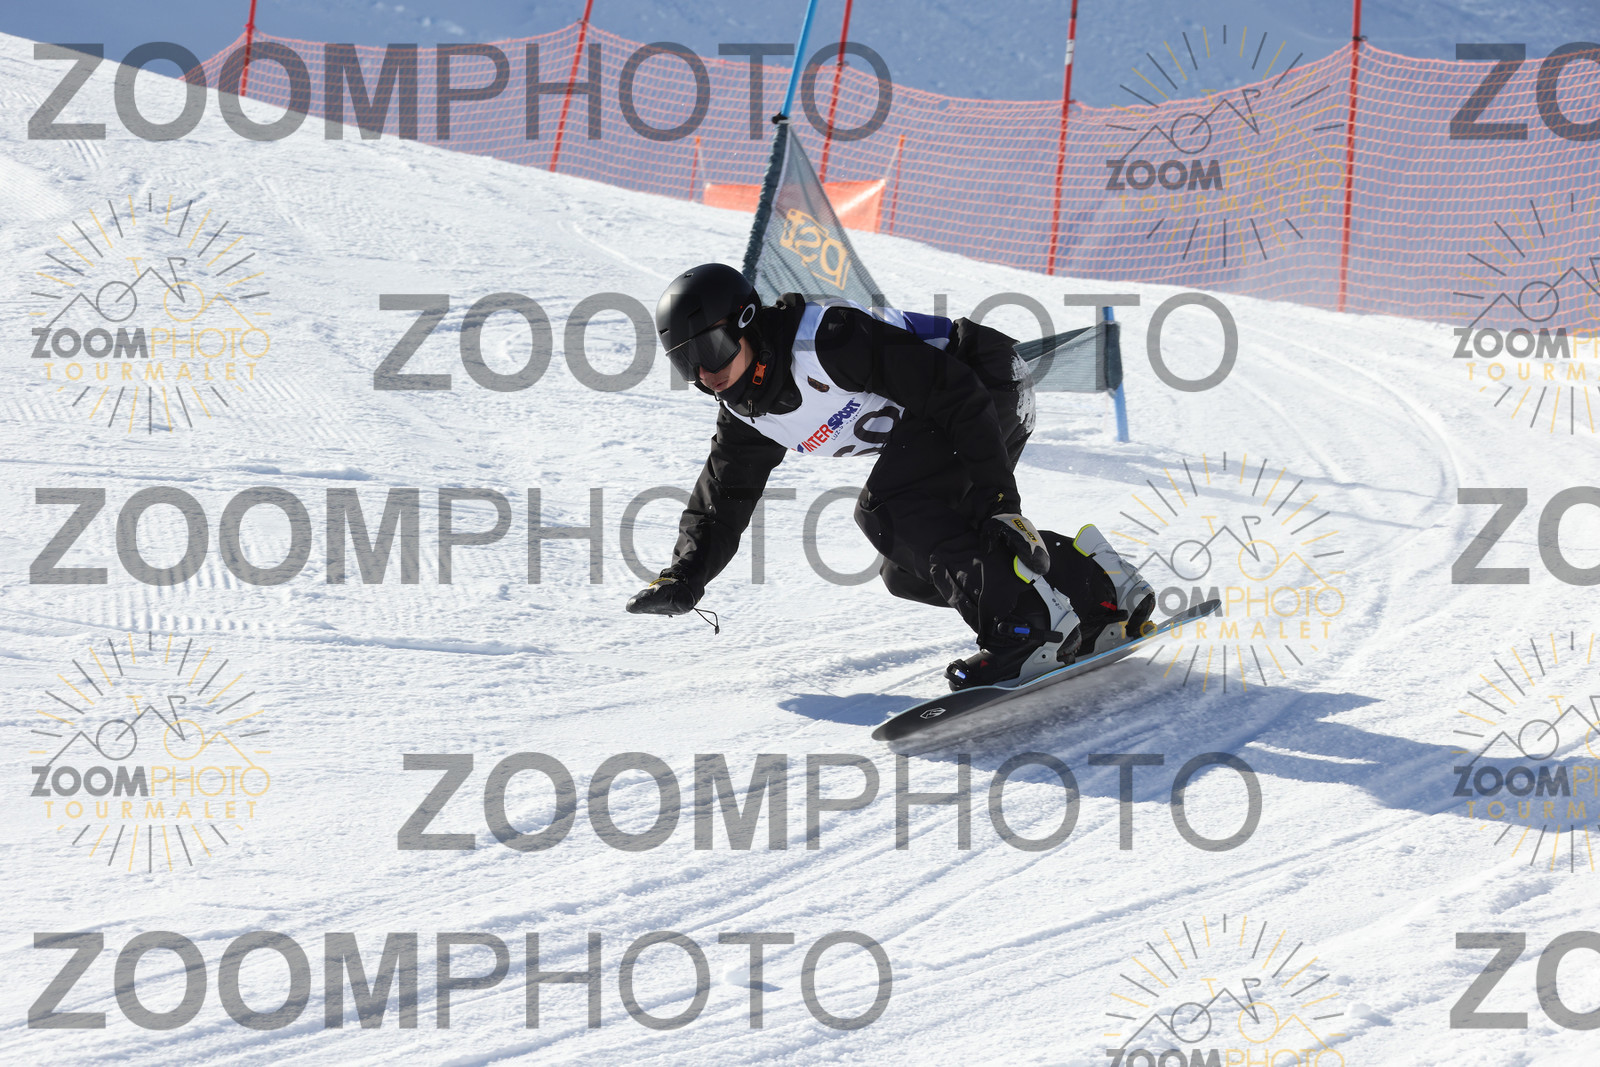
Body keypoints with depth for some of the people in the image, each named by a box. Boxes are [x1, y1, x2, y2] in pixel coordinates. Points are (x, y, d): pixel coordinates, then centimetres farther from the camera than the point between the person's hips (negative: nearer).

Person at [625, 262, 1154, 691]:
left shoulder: (825, 337, -28)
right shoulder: (746, 413, 0)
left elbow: (957, 394, -28)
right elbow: (721, 503, 10)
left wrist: (996, 501, -31)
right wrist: (683, 579, -8)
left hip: (990, 389, -10)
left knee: (887, 511, -25)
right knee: (910, 572, 4)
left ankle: (1029, 628, -33)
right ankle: (1099, 589, 8)